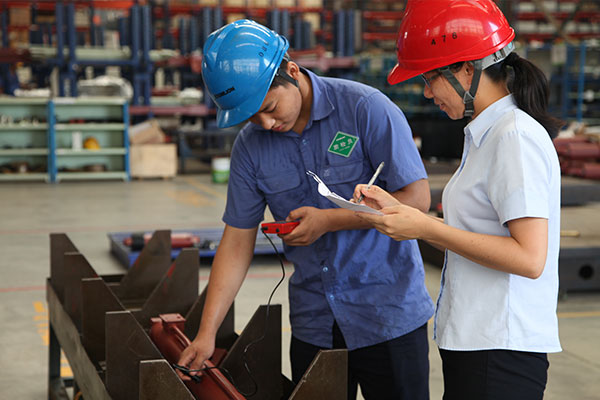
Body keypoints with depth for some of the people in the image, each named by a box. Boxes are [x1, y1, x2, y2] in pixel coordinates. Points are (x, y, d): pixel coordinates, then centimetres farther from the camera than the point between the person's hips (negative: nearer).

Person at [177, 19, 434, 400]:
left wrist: (328, 220, -17)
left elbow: (417, 198, -13)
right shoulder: (250, 146, 0)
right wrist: (206, 332, -3)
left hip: (388, 315, -3)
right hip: (312, 323, 4)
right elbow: (237, 242, 3)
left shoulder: (365, 108, -13)